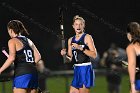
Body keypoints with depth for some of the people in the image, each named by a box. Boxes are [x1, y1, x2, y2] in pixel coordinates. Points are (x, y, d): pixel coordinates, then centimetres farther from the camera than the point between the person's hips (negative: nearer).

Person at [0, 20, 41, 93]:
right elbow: (38, 56, 14)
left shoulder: (13, 41, -2)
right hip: (33, 72, 7)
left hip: (21, 74, -7)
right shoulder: (28, 41, 18)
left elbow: (11, 58, -16)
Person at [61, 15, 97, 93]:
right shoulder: (71, 40, 13)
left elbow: (94, 55, -14)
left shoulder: (87, 37, -4)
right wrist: (65, 54, -4)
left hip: (86, 70, -7)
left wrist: (80, 48, -21)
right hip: (76, 70, 7)